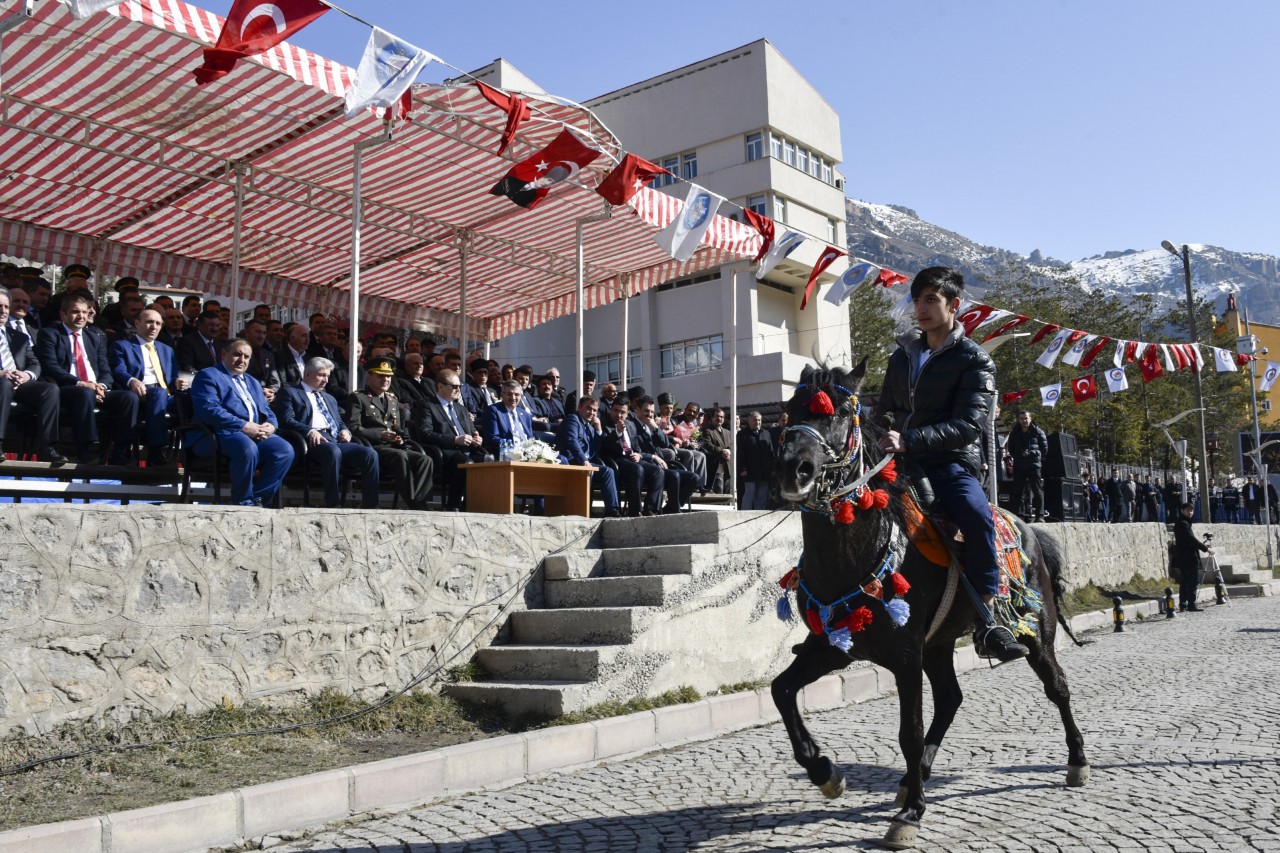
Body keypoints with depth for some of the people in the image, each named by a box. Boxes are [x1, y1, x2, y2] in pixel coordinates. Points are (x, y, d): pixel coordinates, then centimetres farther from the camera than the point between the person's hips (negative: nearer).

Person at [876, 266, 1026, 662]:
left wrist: (909, 440, -25)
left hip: (952, 463, -6)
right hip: (902, 463, 6)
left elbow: (969, 426, -14)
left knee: (977, 516, -34)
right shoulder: (903, 355, 17)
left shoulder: (974, 360, -1)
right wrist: (881, 435, 4)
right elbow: (887, 410, 27)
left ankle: (987, 622, -27)